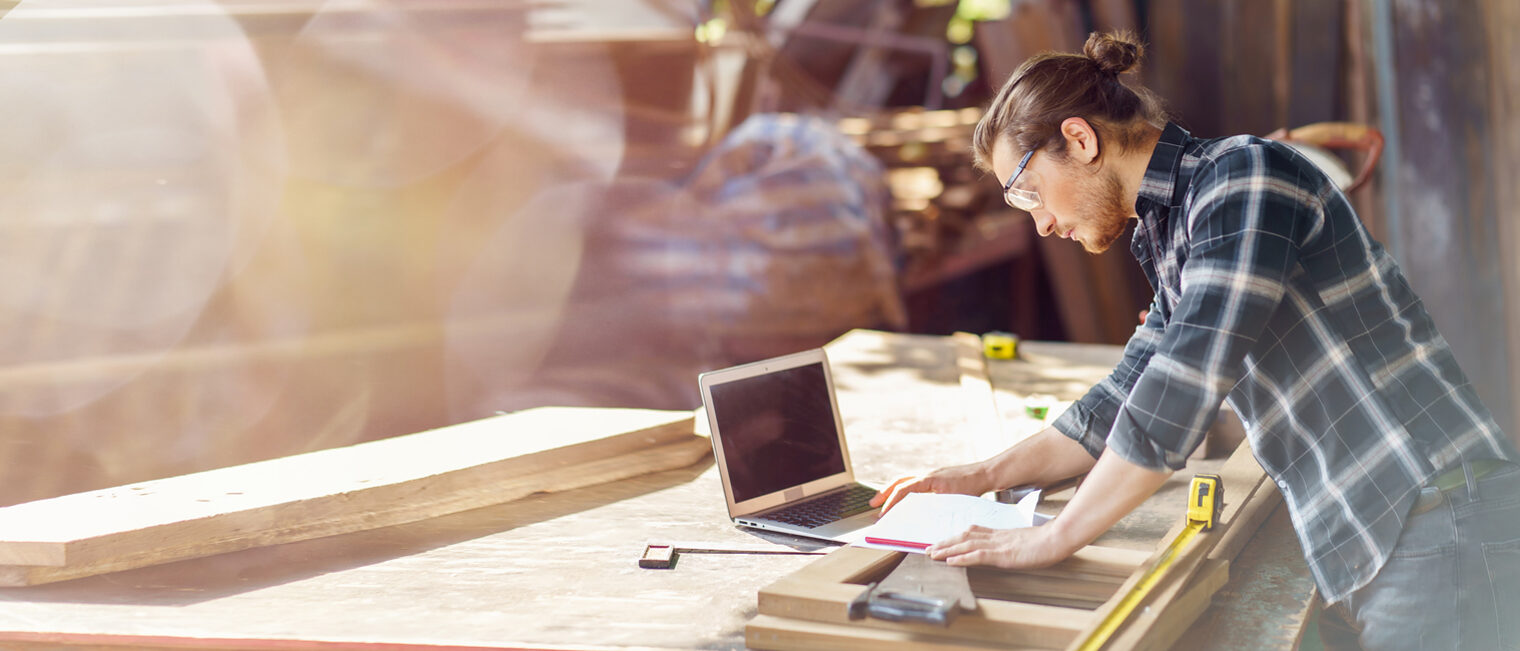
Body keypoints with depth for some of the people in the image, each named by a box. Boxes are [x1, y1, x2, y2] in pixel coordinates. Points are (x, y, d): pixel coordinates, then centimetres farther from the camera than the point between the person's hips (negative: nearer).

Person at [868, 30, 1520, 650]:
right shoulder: (1168, 242, 17)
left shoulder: (1244, 173, -13)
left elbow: (1180, 391, -21)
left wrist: (1053, 538, -16)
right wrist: (983, 477, 19)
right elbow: (1123, 400, 27)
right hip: (1362, 551, 9)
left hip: (1437, 522, -9)